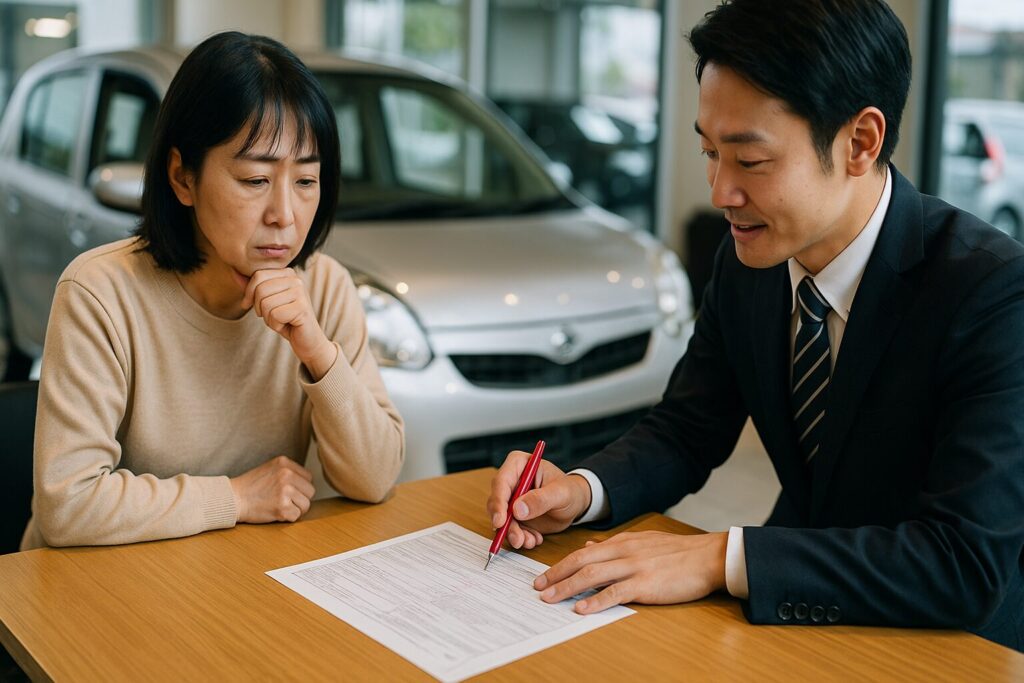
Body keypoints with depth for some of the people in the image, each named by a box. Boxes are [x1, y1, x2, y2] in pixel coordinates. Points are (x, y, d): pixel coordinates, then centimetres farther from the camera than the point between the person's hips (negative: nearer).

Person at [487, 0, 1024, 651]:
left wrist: (721, 559, -34)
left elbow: (969, 563, -30)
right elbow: (686, 432, 5)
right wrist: (582, 490, -15)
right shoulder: (747, 259, -5)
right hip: (800, 618, 5)